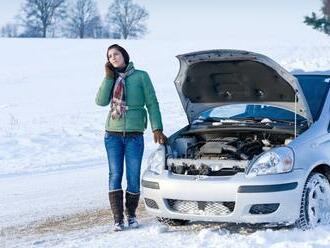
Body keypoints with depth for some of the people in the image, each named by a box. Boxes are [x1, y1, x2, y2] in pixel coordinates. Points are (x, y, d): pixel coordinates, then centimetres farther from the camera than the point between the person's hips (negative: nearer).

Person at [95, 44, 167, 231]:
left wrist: (157, 129, -6)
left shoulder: (141, 76, 2)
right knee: (115, 175, -1)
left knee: (133, 177, 1)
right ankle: (118, 218, 2)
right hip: (113, 135, 2)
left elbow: (152, 103, 1)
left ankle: (131, 215, 18)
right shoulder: (111, 79, 11)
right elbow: (101, 101, -4)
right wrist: (109, 77, -6)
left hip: (134, 135, -2)